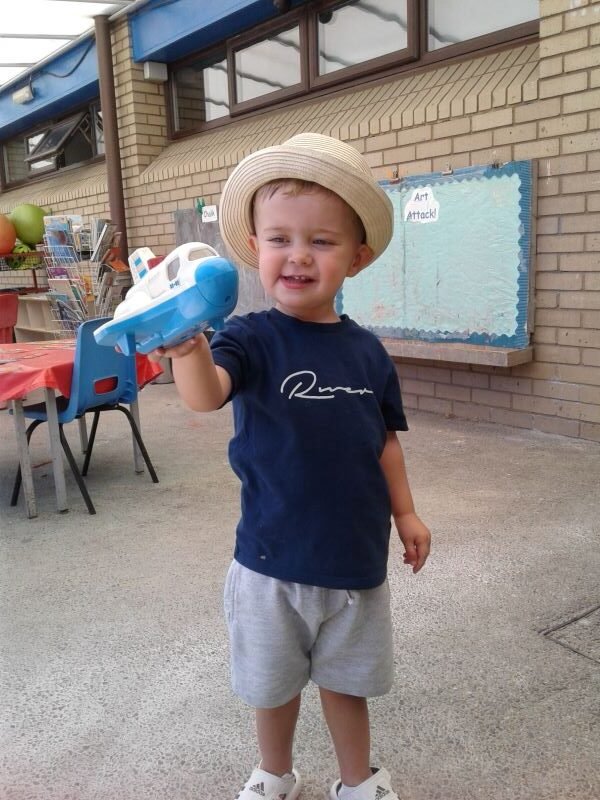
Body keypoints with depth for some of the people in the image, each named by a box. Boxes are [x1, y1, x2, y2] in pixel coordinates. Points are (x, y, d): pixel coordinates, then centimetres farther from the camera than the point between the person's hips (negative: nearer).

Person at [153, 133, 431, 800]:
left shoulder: (368, 351, -4)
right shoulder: (252, 338, -14)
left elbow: (385, 440, 8)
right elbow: (206, 395, -35)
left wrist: (404, 512, 10)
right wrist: (188, 345, -55)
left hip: (357, 558, 2)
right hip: (273, 561, -2)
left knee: (346, 680, 22)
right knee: (275, 682, 20)